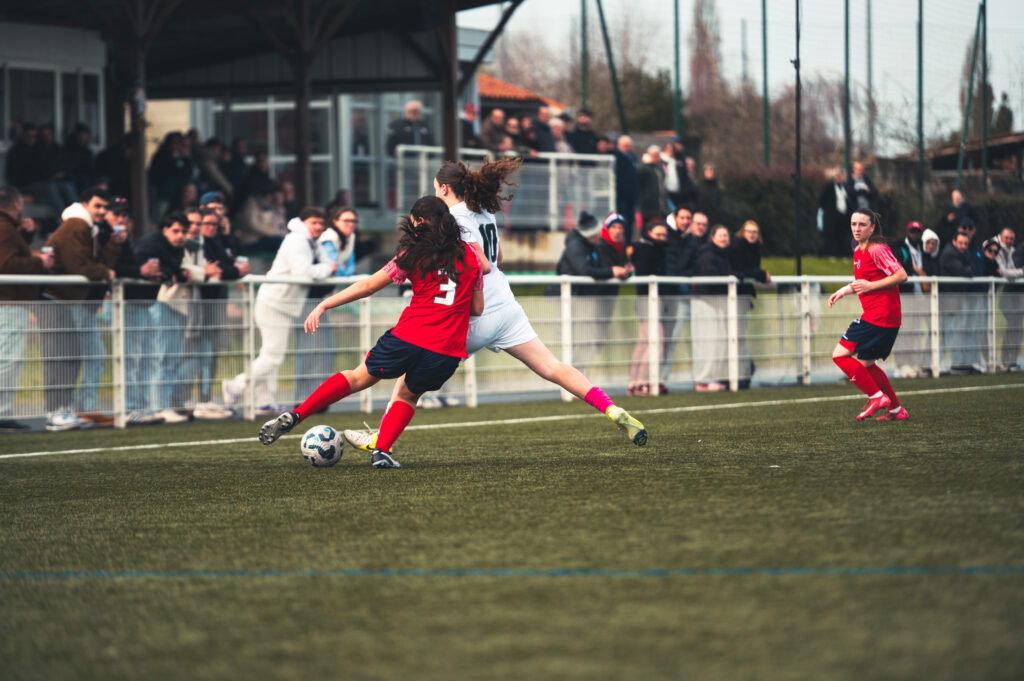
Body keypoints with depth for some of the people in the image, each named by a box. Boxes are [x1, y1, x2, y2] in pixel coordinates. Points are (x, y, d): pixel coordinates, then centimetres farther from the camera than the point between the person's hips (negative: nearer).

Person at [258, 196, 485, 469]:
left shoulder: (413, 255, 4)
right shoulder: (469, 254, 11)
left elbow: (368, 286, 4)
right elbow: (477, 308, 15)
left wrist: (324, 305, 8)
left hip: (409, 336, -2)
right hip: (448, 351, 2)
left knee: (359, 377, 15)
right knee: (408, 395, 25)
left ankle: (294, 416, 6)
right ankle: (382, 451, 7)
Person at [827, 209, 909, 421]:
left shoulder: (877, 250, -14)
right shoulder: (859, 252, 15)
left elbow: (901, 275, -19)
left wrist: (870, 285, -20)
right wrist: (843, 291, 20)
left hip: (879, 315, -10)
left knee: (840, 354, -10)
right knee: (866, 363, 18)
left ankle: (877, 396, -7)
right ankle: (896, 409, 23)